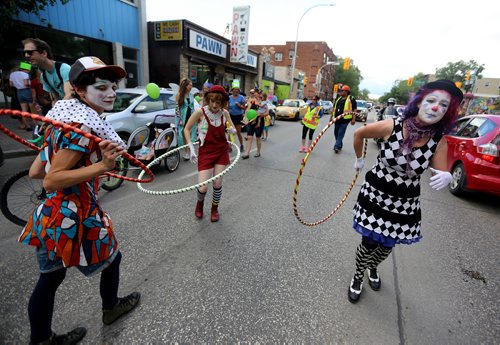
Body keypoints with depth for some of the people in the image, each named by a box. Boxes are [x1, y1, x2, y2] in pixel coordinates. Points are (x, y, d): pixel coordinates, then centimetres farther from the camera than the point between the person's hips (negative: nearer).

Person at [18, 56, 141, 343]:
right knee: (112, 256, 19)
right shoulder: (84, 126, -22)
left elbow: (35, 172, 8)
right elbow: (50, 181, -24)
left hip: (52, 214, 8)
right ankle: (111, 308, 46)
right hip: (75, 216, -8)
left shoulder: (64, 118, 6)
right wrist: (102, 166, -32)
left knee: (50, 279, 20)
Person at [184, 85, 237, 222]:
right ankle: (199, 203, 29)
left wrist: (232, 130, -12)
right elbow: (187, 129, -2)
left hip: (222, 150, 3)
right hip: (206, 151, -3)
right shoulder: (200, 112, -12)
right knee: (203, 187, -8)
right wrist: (191, 148, -10)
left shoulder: (225, 113, -2)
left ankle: (215, 209, 29)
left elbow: (234, 130, 12)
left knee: (217, 183, 3)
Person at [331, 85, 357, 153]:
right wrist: (331, 116, 18)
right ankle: (339, 145, 26)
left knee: (341, 133, -8)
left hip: (345, 119, -7)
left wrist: (353, 119, -14)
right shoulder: (338, 99, 15)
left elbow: (354, 109, -6)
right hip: (337, 118, 7)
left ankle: (337, 146, -10)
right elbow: (334, 108, 21)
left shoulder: (351, 99, -4)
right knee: (336, 132, 12)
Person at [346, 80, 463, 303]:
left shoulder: (439, 141, -11)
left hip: (405, 203, 3)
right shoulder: (391, 126, -18)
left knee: (387, 246, 20)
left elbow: (442, 175, -8)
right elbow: (358, 134, -3)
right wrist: (359, 160, 8)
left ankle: (372, 268, 54)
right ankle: (358, 277, 36)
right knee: (369, 243, 5)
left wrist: (445, 177, -32)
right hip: (375, 195, -2)